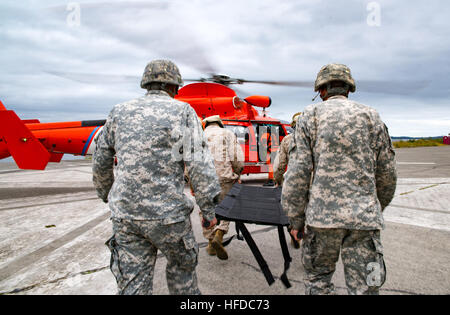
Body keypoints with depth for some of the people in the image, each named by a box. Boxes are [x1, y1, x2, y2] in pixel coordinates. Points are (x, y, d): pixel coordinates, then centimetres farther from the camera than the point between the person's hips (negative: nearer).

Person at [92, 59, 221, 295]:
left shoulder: (119, 113, 10)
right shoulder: (182, 111, -3)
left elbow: (101, 163, 16)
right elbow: (198, 163, -11)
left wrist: (106, 194, 31)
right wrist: (208, 207, -5)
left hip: (125, 215, 4)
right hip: (167, 214, -3)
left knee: (133, 284, 12)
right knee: (182, 266, 20)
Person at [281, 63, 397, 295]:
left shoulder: (310, 115, 2)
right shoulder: (371, 117, 10)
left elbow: (298, 172, -5)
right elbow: (387, 174, 12)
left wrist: (295, 218, 2)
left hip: (322, 214, -2)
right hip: (364, 218, 2)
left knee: (317, 278, 16)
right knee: (364, 288, 8)